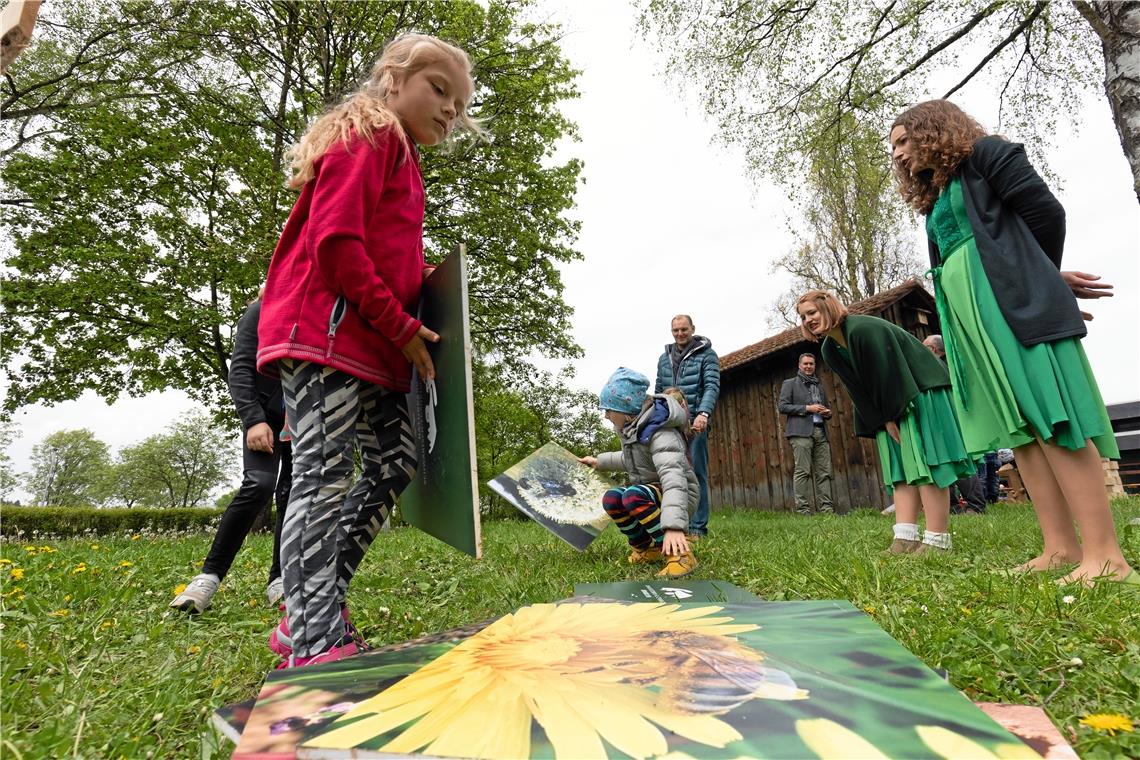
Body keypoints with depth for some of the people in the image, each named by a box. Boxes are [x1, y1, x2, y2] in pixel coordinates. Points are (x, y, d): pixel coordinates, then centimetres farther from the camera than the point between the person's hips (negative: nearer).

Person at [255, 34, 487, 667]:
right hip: (326, 333, -10)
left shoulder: (404, 163, 26)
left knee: (395, 465, 8)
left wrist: (421, 281, 7)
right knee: (327, 473, -12)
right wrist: (400, 326, -14)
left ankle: (311, 612, 15)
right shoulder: (367, 136, -4)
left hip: (377, 348, 10)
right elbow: (334, 241, -17)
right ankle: (317, 644, -8)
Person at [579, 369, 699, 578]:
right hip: (650, 492, 9)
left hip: (679, 495, -9)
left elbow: (673, 479, -41)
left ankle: (679, 553, -24)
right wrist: (599, 461, 28)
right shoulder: (633, 427, 1)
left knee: (634, 496, -32)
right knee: (611, 499, -9)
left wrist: (673, 526, -52)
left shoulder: (660, 433, -27)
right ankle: (646, 548, 11)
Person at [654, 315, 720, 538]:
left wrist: (704, 413, -24)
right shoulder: (664, 358, 17)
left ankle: (698, 527, 2)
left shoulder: (706, 355, 3)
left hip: (695, 423, -4)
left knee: (697, 474, -2)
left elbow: (712, 386, -9)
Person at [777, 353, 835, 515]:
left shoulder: (819, 386, 25)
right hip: (801, 431, -5)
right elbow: (782, 406, -2)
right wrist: (807, 408, -9)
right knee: (803, 471, -10)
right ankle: (803, 508, -10)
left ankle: (826, 507, -2)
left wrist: (828, 413, 7)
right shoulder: (790, 383, 10)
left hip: (821, 431, 5)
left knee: (824, 472, -2)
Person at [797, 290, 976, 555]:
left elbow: (889, 376, -23)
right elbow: (859, 392, 3)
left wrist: (893, 416, -17)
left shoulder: (863, 329, -23)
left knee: (923, 463, -12)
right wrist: (885, 422, -4)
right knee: (900, 467, -1)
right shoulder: (829, 351, 2)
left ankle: (937, 539, -11)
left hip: (920, 394, -8)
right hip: (890, 411, 8)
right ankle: (905, 538, -5)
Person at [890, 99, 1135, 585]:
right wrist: (1053, 284, 14)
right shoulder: (934, 198, 26)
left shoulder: (985, 154, 5)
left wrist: (1044, 281, 11)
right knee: (1017, 427, 0)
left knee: (1050, 419, -15)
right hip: (971, 319, 8)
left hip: (1016, 304, -8)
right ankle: (1060, 547, 1)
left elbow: (1046, 211, -2)